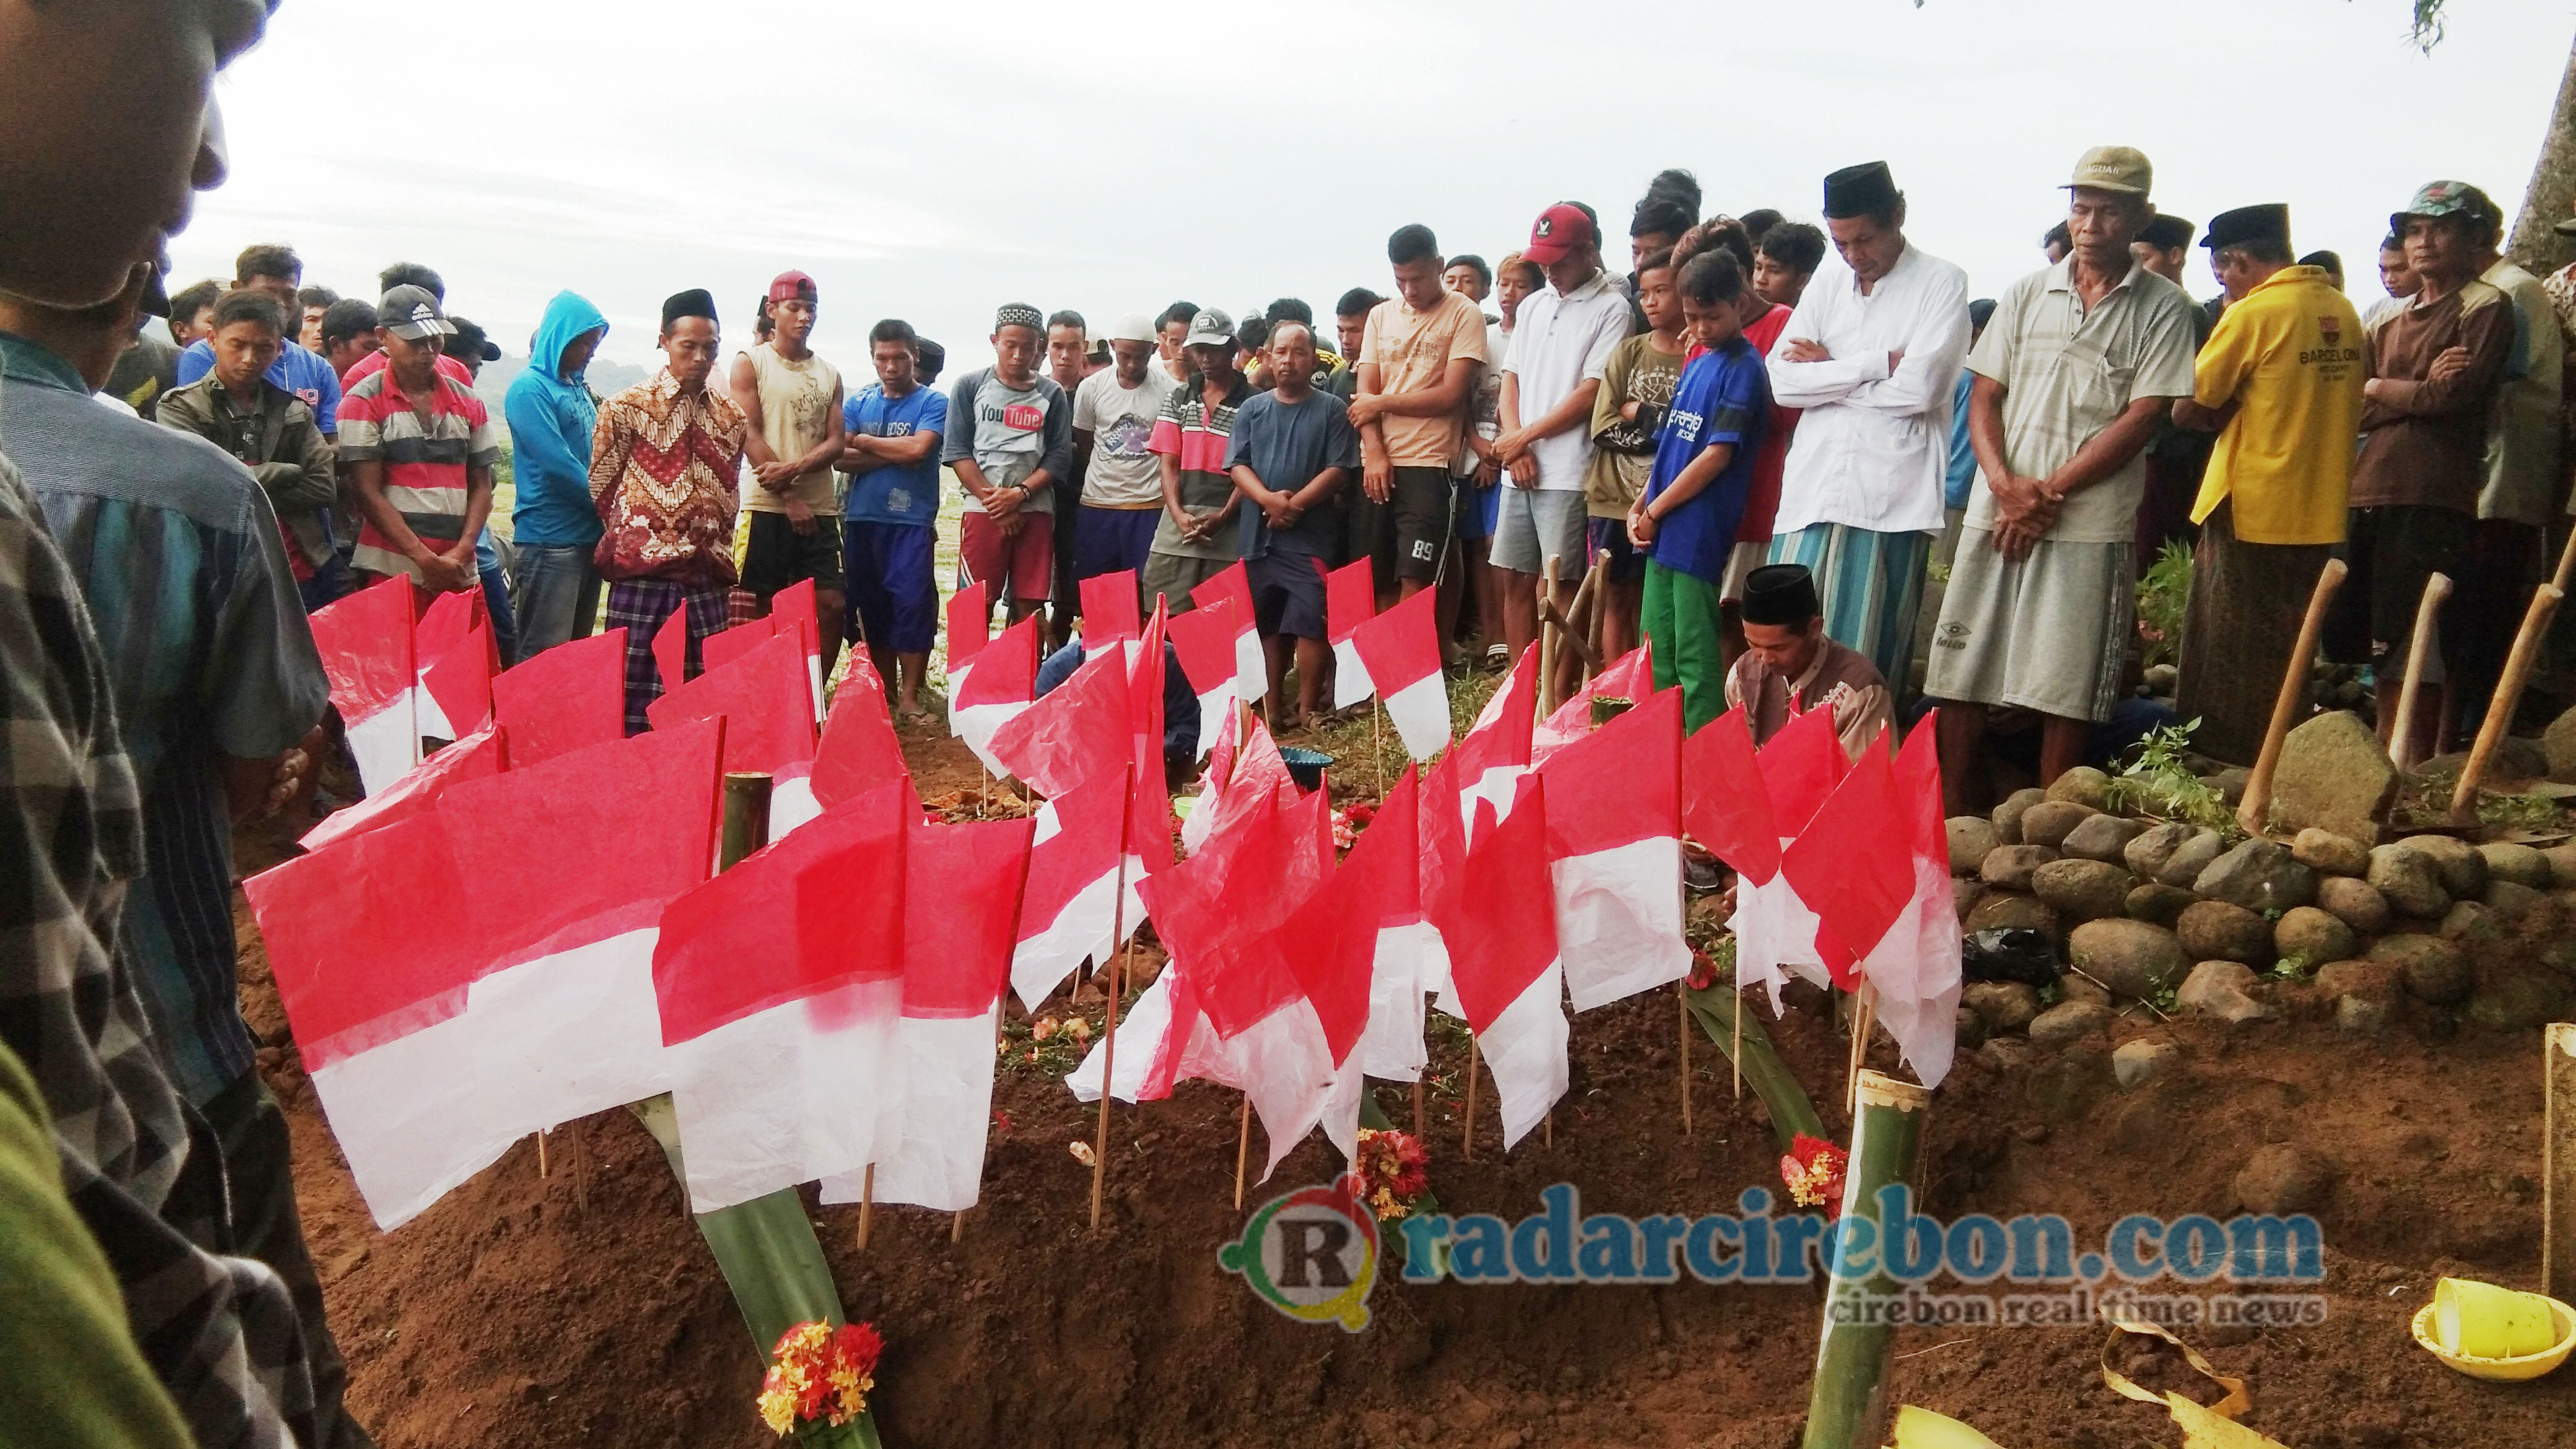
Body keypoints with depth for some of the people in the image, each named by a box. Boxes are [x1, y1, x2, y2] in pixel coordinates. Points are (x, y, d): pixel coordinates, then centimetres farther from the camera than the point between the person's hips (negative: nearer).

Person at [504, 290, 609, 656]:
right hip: (550, 539, -8)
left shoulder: (578, 387, 14)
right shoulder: (530, 388, -9)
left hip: (588, 535, 8)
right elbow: (558, 465, -16)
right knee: (544, 657, -7)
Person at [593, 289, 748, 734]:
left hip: (708, 582, 4)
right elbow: (600, 491, 3)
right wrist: (637, 540, 6)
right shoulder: (626, 408, -2)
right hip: (642, 579, -4)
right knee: (638, 703, -2)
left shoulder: (732, 416, 11)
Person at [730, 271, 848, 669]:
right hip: (767, 506, -4)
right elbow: (750, 438, -6)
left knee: (832, 604, -1)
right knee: (761, 608, -2)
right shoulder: (750, 363, 3)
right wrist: (790, 499, -12)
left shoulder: (829, 374, 15)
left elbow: (835, 443, 6)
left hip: (819, 509, 4)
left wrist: (793, 468, -14)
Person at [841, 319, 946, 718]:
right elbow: (841, 456, 0)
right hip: (862, 520, 4)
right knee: (869, 608, 8)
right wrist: (895, 454, -11)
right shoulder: (859, 402, 12)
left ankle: (910, 697, -1)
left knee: (913, 605, -8)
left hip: (912, 521, -4)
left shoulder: (932, 402, 1)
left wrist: (864, 441, -3)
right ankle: (884, 693, 18)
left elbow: (918, 448, -15)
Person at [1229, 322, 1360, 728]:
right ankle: (1272, 709, 18)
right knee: (1268, 626, 10)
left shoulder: (1331, 409, 3)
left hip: (1310, 537, -3)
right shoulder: (1251, 409, 12)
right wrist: (1269, 499, -14)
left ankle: (1307, 710, 2)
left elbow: (1338, 469, -5)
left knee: (1310, 624, -9)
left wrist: (1295, 505, -14)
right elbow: (1236, 465, 4)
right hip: (1259, 536, 4)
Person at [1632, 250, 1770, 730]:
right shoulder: (1697, 362, 15)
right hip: (1664, 531, 8)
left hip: (1699, 534, -8)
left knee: (1695, 659, -3)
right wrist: (1641, 506, 5)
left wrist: (1655, 511, -10)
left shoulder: (1743, 368, -9)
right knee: (1660, 651, 15)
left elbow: (1717, 456, -15)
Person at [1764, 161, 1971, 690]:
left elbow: (1919, 386, -12)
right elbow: (1782, 380, 2)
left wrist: (1828, 370, -1)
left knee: (1866, 661, -2)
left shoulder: (1942, 283, 2)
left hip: (1891, 496, -4)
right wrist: (1876, 363, -6)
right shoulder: (1827, 285, 16)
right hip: (1812, 488, 4)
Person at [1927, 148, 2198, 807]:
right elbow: (1984, 396, 9)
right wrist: (2005, 484, -8)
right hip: (1997, 511, 3)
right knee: (1961, 670, 3)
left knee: (2067, 687, 0)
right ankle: (1948, 818, 12)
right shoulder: (2027, 294, 13)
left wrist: (2049, 492, -11)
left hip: (2092, 523, -3)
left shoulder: (2163, 307, 2)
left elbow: (2143, 418, -5)